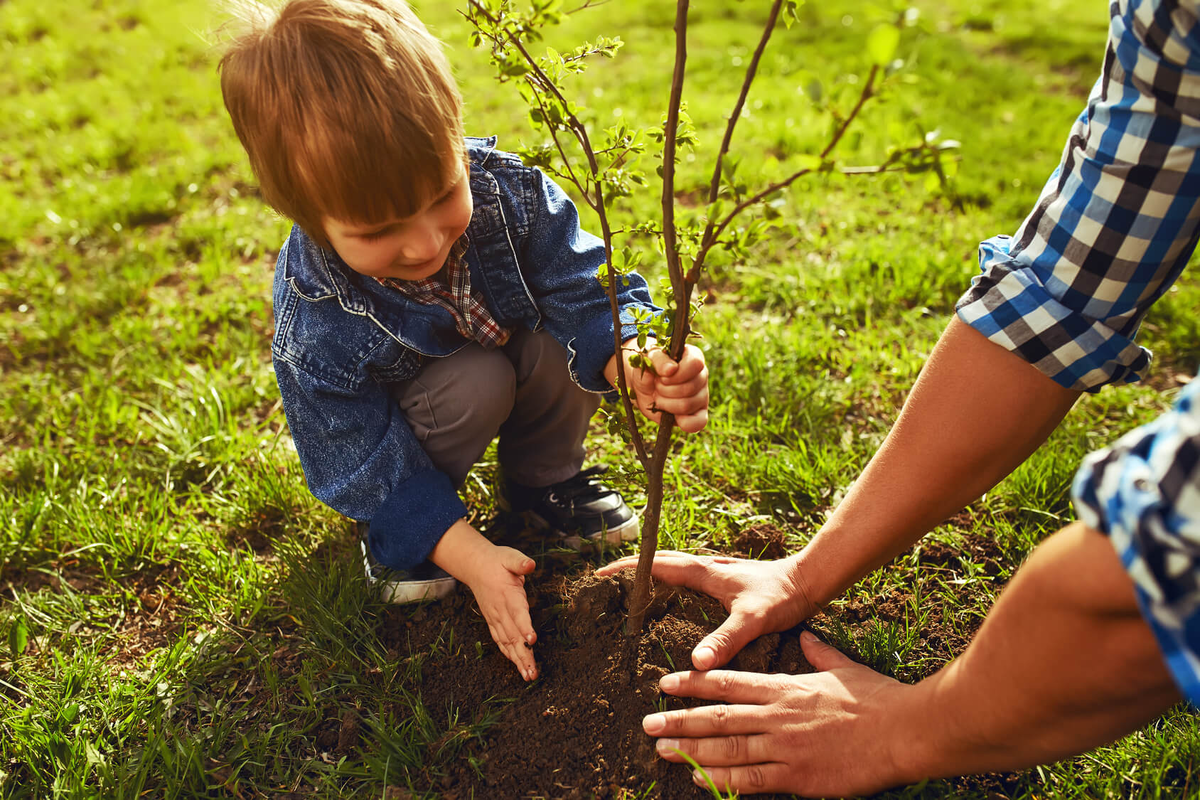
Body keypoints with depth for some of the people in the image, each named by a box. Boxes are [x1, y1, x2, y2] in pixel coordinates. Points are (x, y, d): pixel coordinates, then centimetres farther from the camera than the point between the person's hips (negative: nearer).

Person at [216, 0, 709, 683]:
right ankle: (395, 532, -5)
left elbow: (580, 286, -27)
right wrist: (469, 555, -34)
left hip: (510, 342, 4)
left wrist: (634, 361, -50)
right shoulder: (314, 322, -35)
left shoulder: (504, 188, -30)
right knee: (477, 381, -34)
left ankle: (544, 476, 3)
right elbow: (366, 465, -27)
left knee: (566, 340, -26)